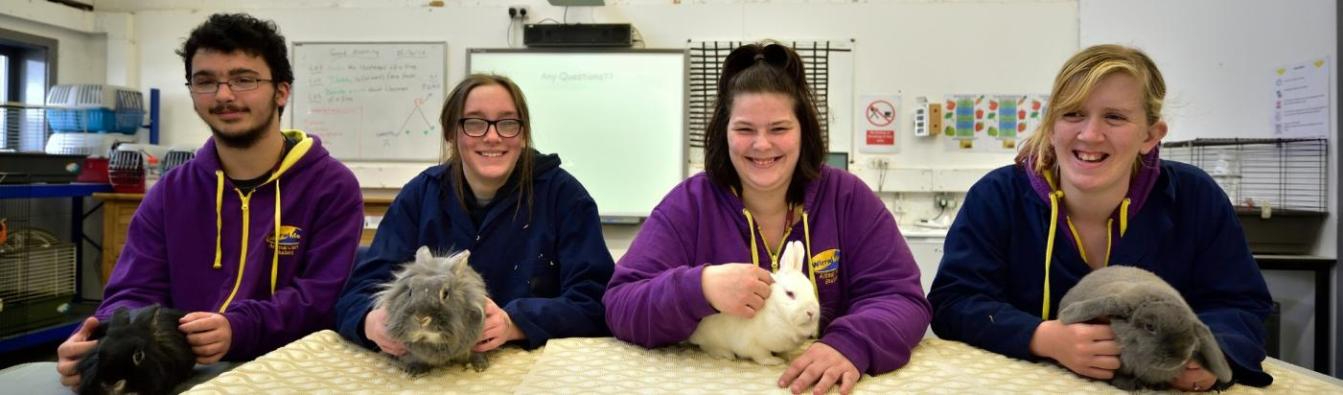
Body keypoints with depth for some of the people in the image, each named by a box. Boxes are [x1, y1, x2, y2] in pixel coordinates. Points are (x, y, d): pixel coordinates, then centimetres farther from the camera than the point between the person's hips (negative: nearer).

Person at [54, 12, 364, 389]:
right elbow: (135, 292, 5)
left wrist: (238, 329, -28)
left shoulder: (333, 187, -3)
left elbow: (327, 295, -12)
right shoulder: (170, 193, 11)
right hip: (181, 372, 4)